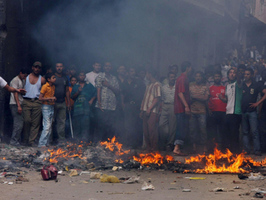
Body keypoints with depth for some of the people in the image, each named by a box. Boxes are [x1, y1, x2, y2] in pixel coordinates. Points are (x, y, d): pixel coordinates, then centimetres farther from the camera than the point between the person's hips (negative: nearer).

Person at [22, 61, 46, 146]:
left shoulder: (42, 79, 12)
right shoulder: (26, 77, 12)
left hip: (37, 102, 1)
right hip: (26, 102, -1)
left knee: (35, 123, -3)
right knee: (26, 120, -7)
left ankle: (32, 141, 1)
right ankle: (25, 139, 7)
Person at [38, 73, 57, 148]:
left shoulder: (53, 87, 12)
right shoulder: (45, 86, -10)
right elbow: (40, 98, -14)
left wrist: (54, 98, 4)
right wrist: (50, 98, -17)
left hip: (52, 107, 8)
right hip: (46, 107, -8)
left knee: (49, 127, 7)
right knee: (47, 126, -13)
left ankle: (45, 143, 11)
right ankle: (41, 144, -9)